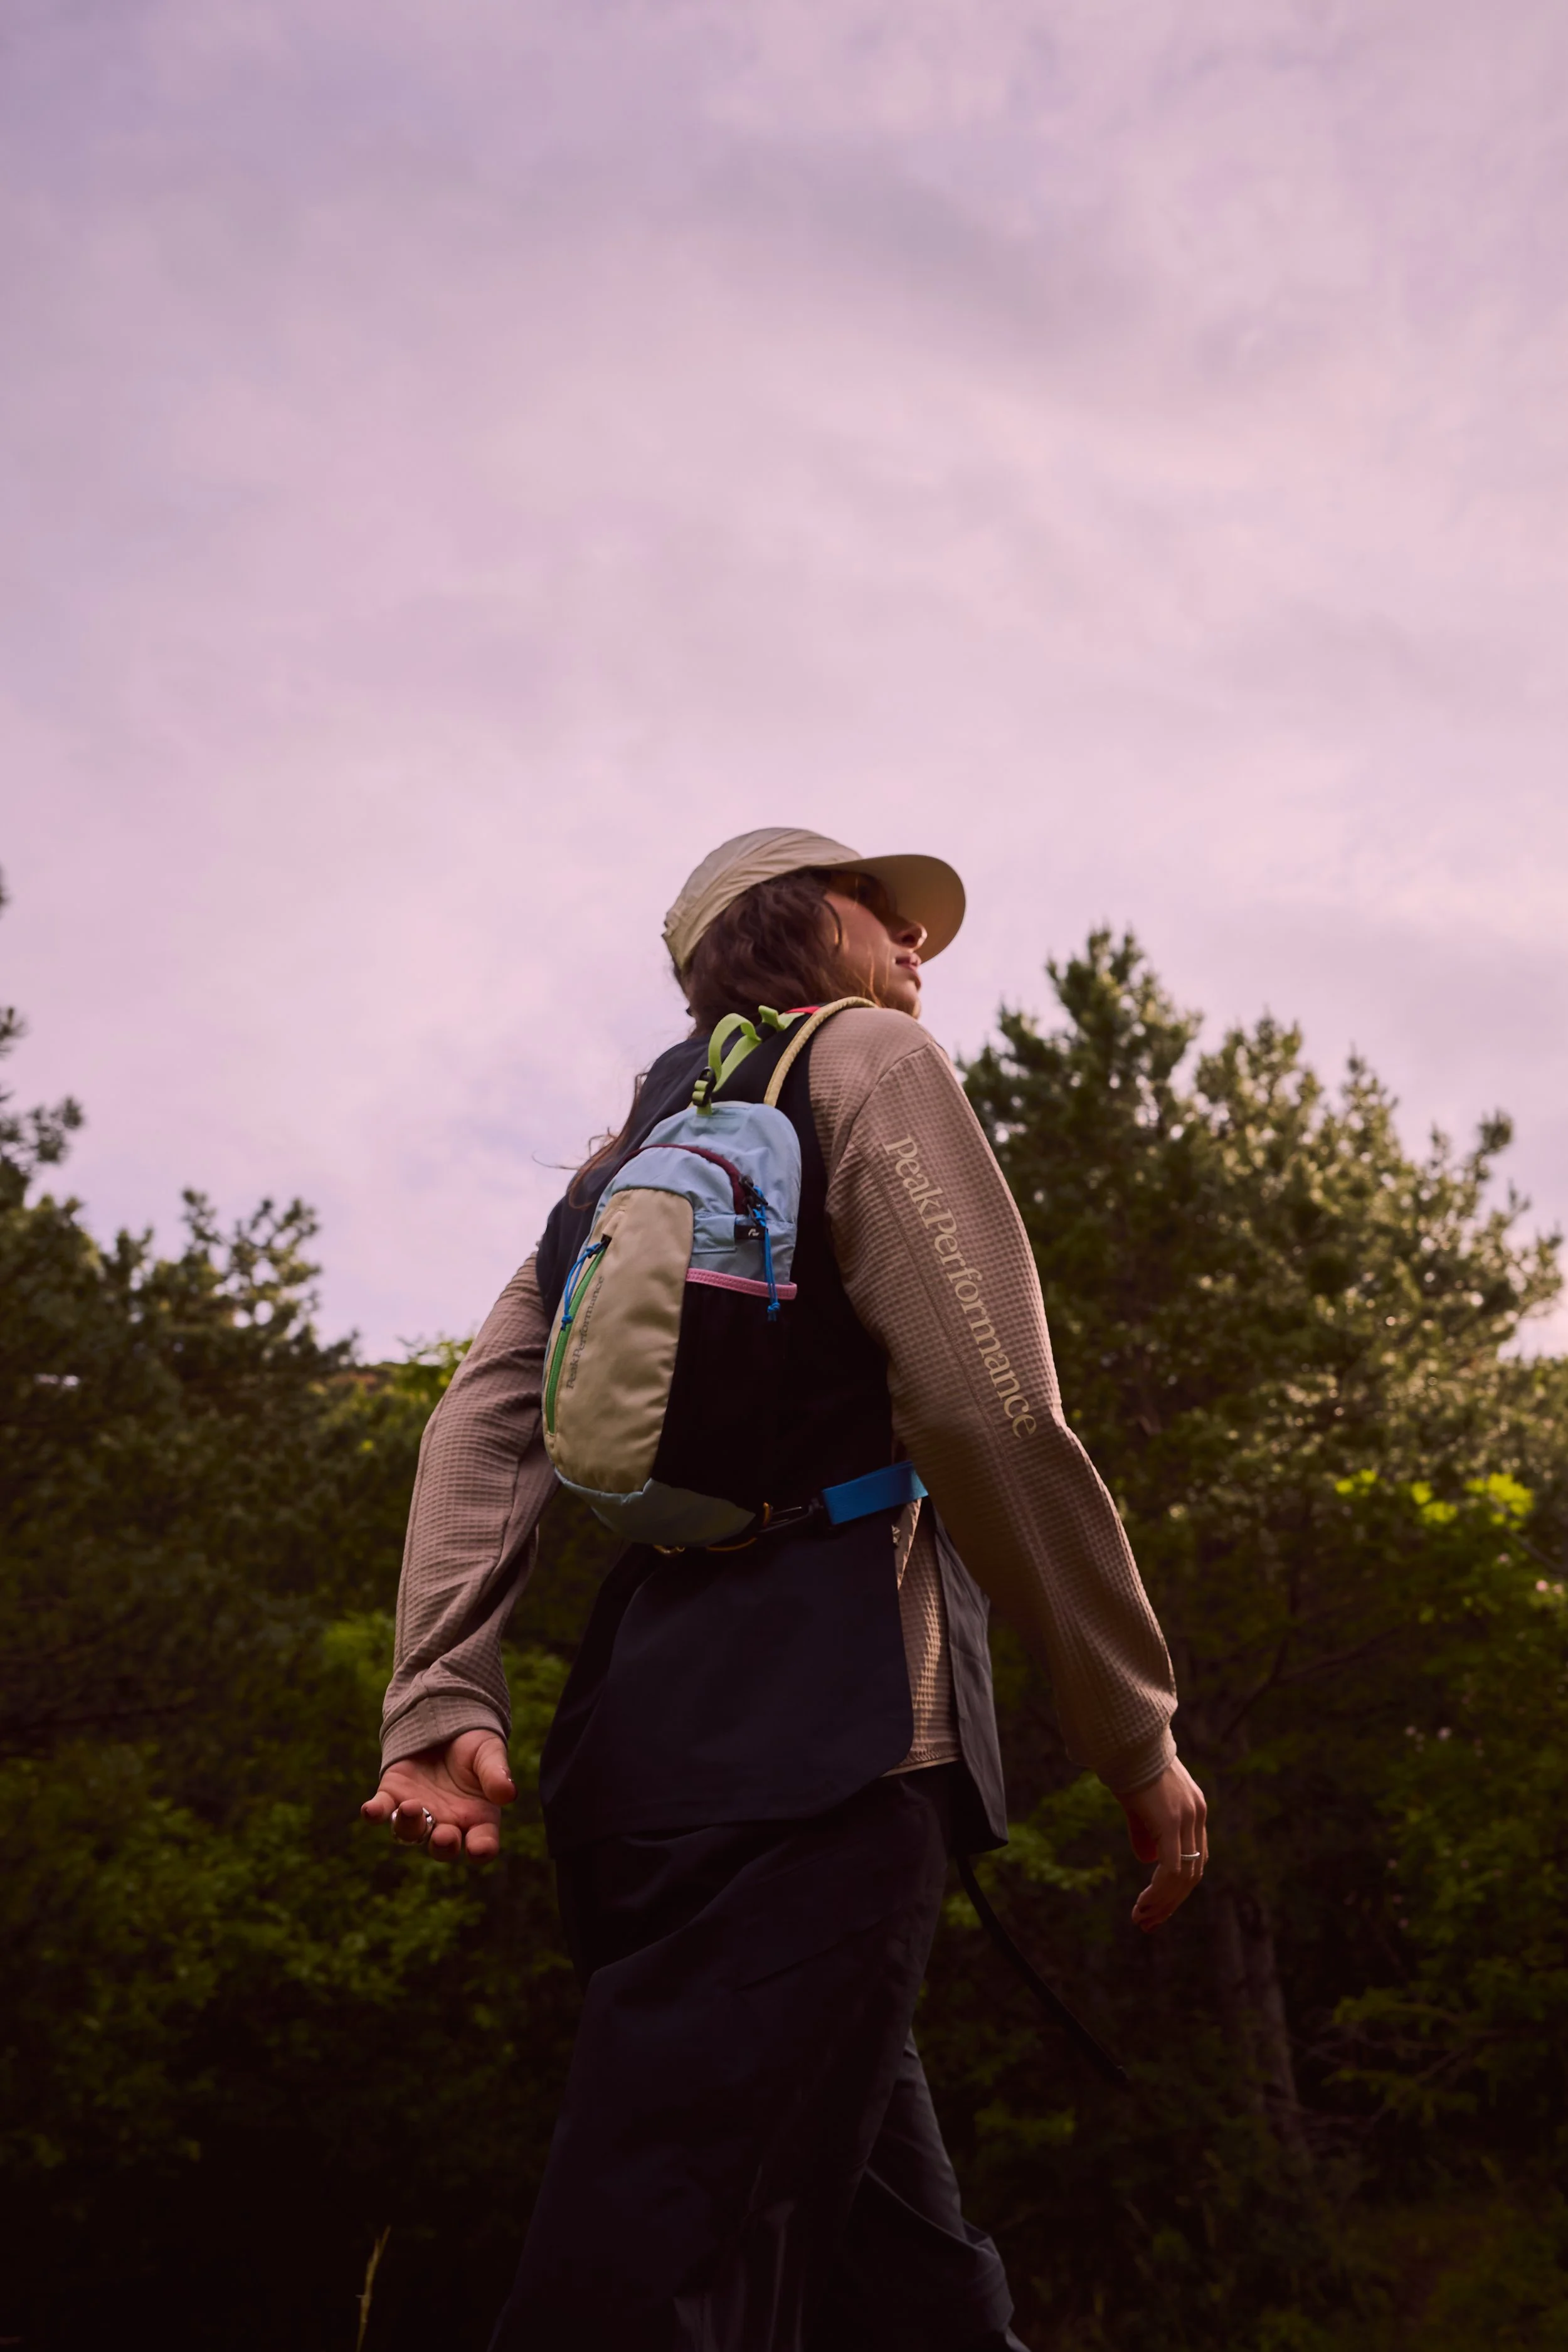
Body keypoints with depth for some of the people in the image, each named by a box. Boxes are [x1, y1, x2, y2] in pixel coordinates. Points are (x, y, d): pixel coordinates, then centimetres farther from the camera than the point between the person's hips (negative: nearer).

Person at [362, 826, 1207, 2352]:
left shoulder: (631, 1156, 25)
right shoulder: (866, 1058, 3)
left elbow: (483, 1420, 10)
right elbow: (991, 1418, -11)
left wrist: (442, 1699, 1)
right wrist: (1137, 1732, -5)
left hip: (636, 1756, 8)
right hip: (817, 1746, -8)